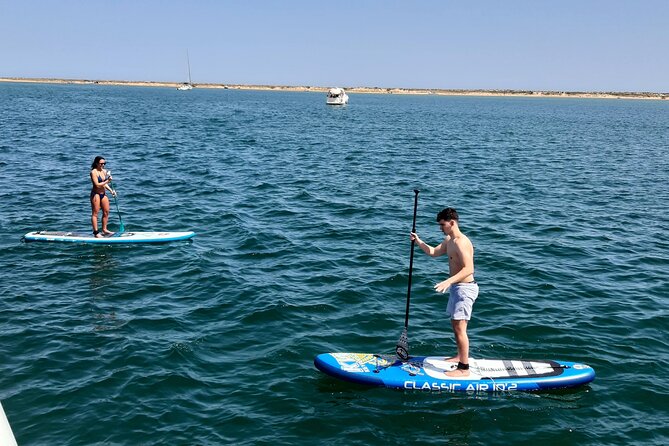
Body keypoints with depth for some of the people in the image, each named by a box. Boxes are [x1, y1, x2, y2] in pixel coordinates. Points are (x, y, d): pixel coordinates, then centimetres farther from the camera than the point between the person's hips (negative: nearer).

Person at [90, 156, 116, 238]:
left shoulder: (104, 171, 9)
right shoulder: (94, 172, -14)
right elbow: (97, 185, -21)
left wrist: (111, 190, 4)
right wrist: (107, 181, -24)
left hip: (103, 194, 8)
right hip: (95, 194, -8)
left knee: (106, 212, 11)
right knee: (95, 213, -2)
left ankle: (104, 229, 23)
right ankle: (96, 232, 0)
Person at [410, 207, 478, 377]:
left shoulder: (461, 242, -22)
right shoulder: (448, 240, 10)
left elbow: (469, 269, -30)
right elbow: (433, 252, 24)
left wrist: (449, 281, -39)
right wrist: (418, 241, 9)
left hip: (465, 288, -10)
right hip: (456, 287, 10)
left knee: (459, 328, -10)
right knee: (455, 324, 20)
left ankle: (464, 368, -5)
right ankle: (461, 356, 36)